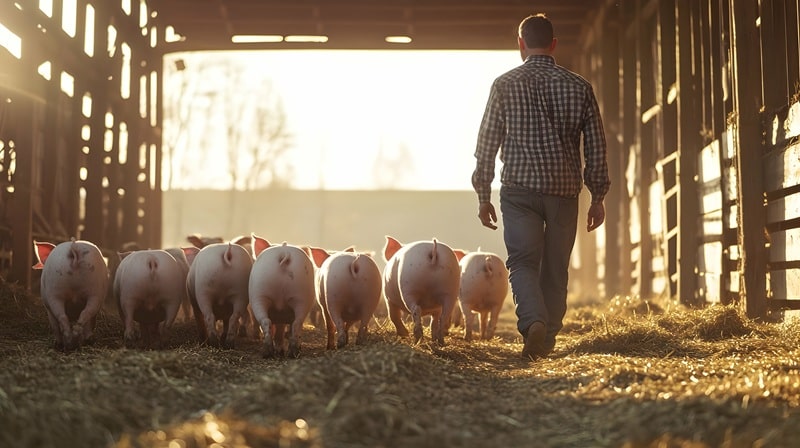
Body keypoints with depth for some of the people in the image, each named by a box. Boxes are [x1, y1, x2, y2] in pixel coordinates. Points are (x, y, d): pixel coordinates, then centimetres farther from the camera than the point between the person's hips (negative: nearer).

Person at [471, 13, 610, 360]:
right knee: (556, 268, 12)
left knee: (522, 262, -1)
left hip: (519, 188, -2)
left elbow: (486, 145, 1)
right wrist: (598, 197, 13)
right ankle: (548, 340, 16)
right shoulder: (579, 87, 6)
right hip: (565, 189, 2)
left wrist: (483, 196, 8)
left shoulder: (505, 85, 1)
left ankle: (533, 322, -25)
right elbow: (596, 147, 6)